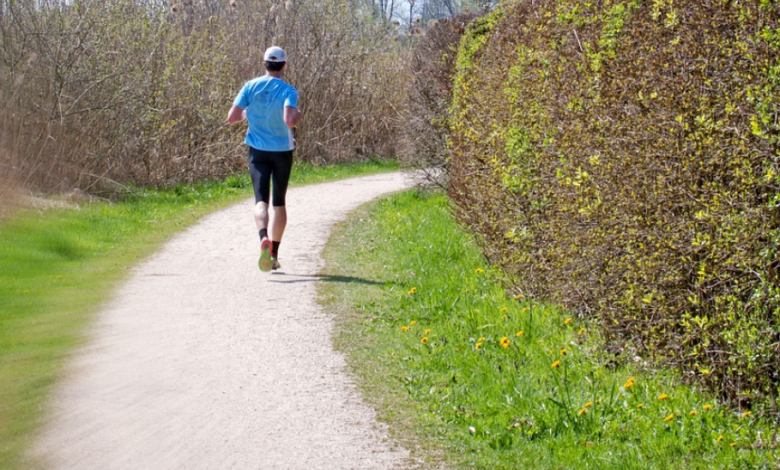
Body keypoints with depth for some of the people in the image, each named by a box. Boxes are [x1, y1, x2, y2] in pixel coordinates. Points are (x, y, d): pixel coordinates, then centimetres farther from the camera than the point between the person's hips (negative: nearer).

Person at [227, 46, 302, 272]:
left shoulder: (250, 87, -2)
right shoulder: (288, 91, -10)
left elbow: (232, 117, -4)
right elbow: (289, 120, -25)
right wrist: (298, 116, -3)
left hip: (258, 151, 1)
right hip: (282, 150, -1)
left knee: (261, 200, -6)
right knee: (279, 202, 13)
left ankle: (264, 238, -36)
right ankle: (274, 255, 17)